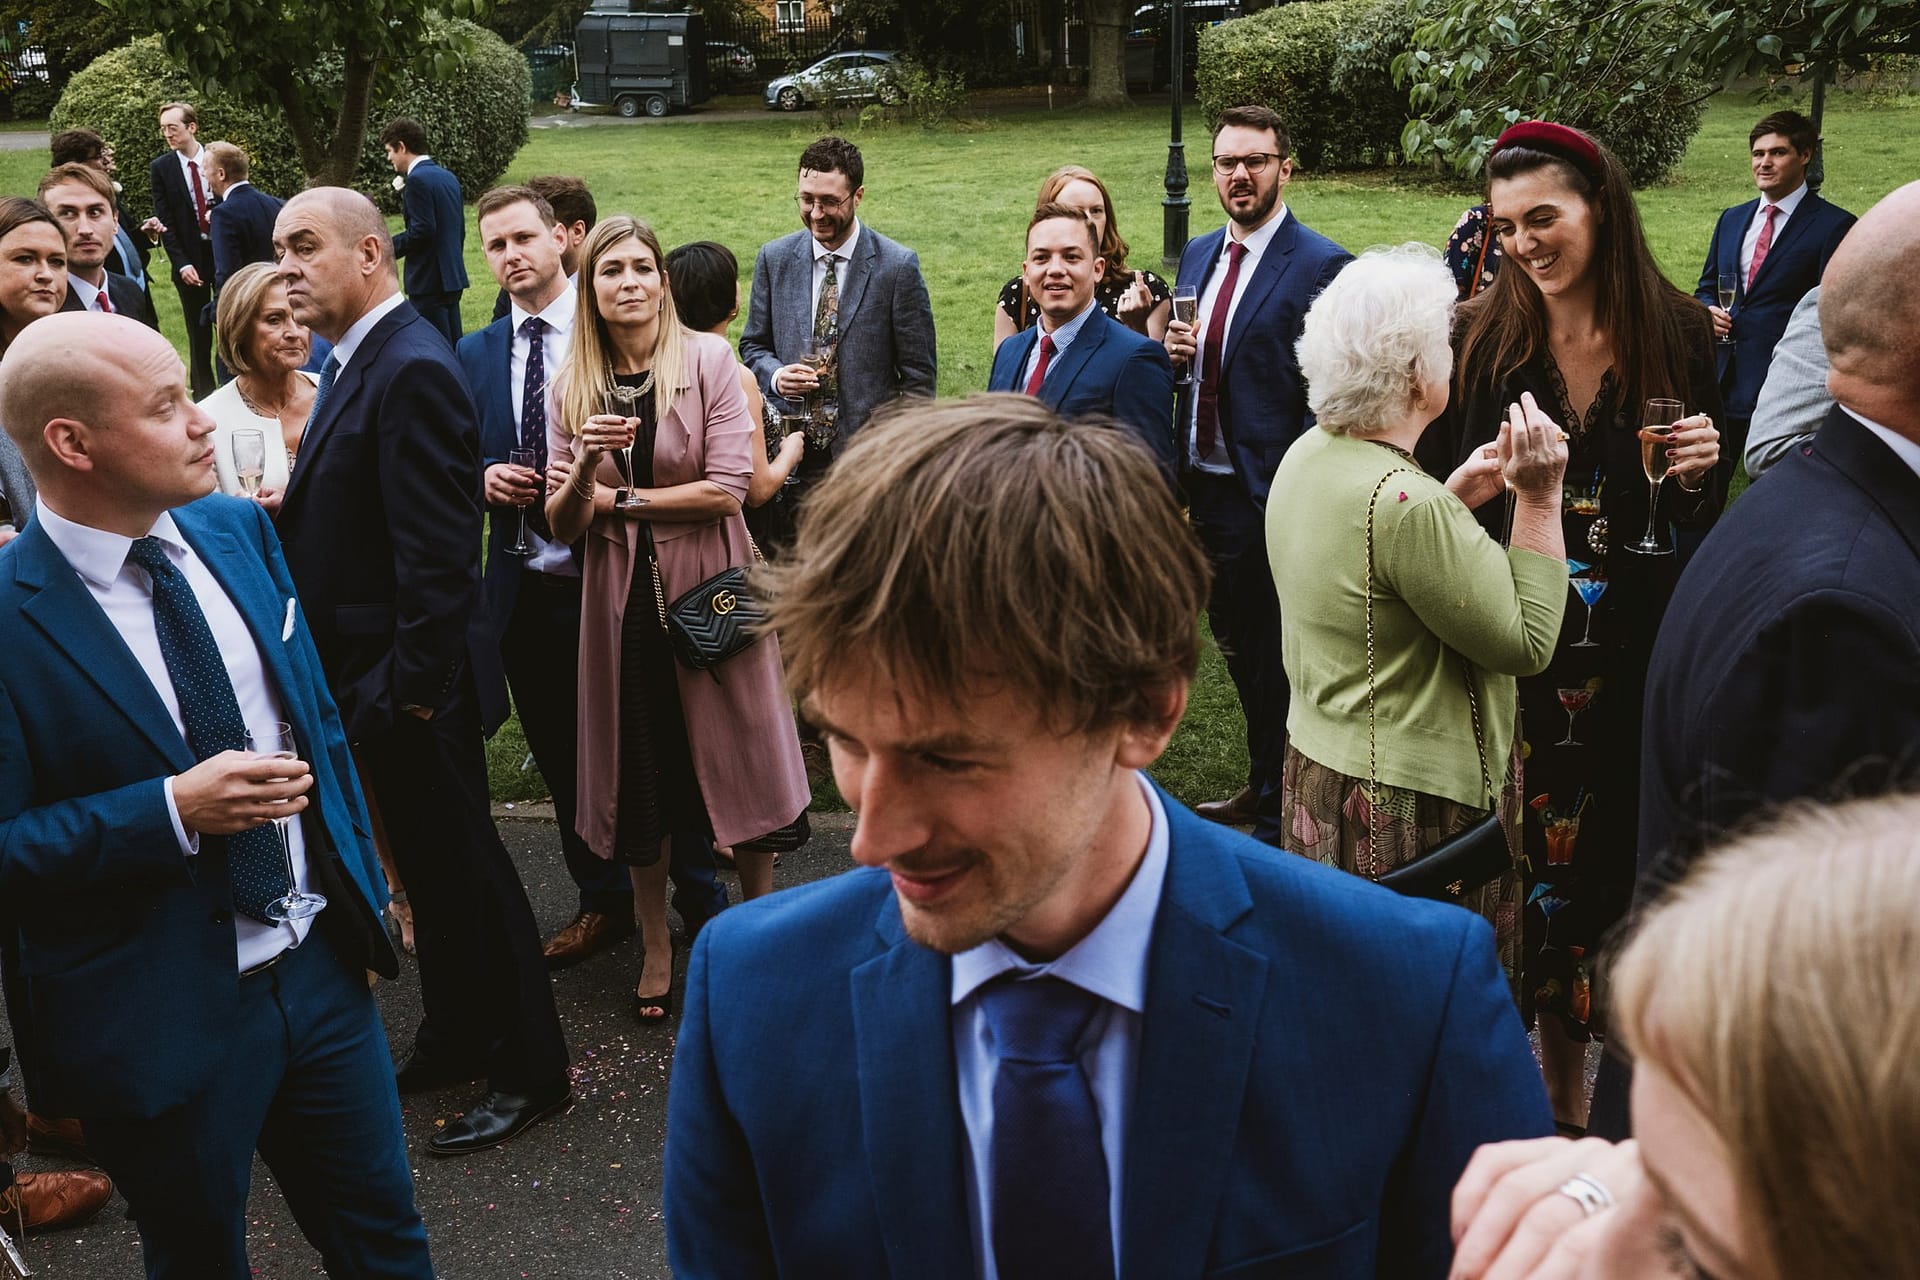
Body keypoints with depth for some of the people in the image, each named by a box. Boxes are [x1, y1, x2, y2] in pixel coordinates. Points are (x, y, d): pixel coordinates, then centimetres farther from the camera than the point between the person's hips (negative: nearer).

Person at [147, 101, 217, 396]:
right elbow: (165, 222, -2)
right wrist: (182, 264, -10)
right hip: (190, 259, 0)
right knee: (198, 333, 3)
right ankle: (204, 395, 10)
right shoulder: (161, 168, 1)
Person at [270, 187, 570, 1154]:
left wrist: (417, 683, -22)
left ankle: (530, 1071, 17)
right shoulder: (355, 361, 10)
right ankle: (454, 1038, 36)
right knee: (429, 865, 20)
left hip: (409, 683, -9)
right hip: (368, 675, 9)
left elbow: (436, 549, -24)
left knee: (463, 868, 2)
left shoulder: (411, 371, -21)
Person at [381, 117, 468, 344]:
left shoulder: (417, 180, -14)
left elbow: (422, 231, -20)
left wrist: (389, 246, -9)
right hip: (453, 276, 9)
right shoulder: (449, 177, 13)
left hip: (428, 280, -9)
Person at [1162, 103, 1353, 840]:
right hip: (1205, 485, 8)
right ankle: (1262, 787, 37)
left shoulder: (1322, 266, -12)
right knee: (1237, 645, 20)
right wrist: (1174, 351, -3)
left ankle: (1277, 816, 19)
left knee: (1275, 659, 4)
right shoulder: (1197, 255, 11)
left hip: (1270, 492, -7)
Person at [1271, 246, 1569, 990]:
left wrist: (1457, 495, 11)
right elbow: (1527, 642, -19)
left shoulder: (1308, 455, 2)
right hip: (1411, 812, -9)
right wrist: (1540, 498, -15)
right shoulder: (1403, 502, -26)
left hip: (1319, 771, 9)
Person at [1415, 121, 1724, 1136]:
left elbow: (1705, 518, 9)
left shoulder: (1676, 334, 0)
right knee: (1517, 872, 5)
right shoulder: (1477, 339, -4)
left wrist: (1699, 473, -12)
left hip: (1631, 662, 1)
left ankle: (1579, 1103, 29)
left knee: (1609, 867, 10)